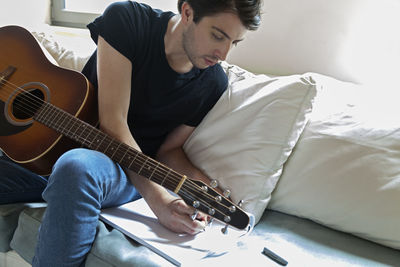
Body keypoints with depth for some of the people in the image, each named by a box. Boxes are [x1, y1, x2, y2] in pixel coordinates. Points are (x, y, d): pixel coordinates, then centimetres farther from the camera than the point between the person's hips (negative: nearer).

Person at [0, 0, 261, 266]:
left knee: (77, 167, -37)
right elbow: (112, 123, -18)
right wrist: (157, 198, -27)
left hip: (128, 174, 0)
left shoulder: (214, 85, -3)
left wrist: (198, 179, -14)